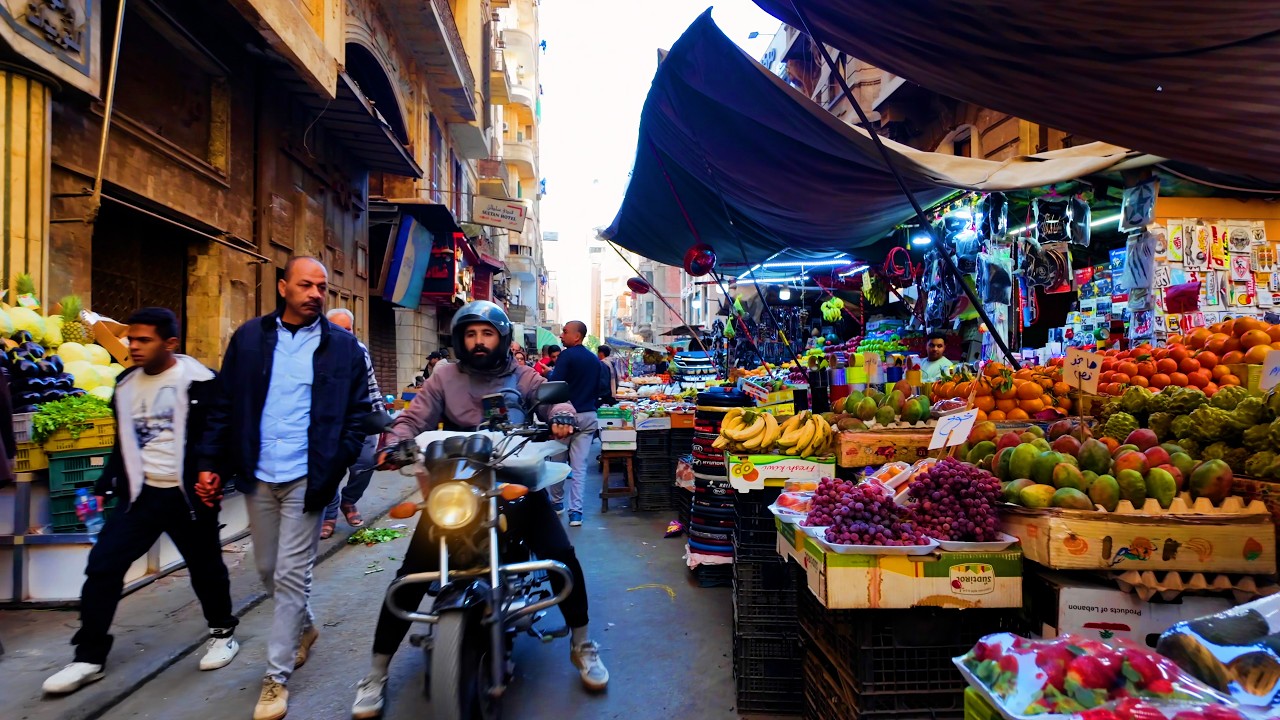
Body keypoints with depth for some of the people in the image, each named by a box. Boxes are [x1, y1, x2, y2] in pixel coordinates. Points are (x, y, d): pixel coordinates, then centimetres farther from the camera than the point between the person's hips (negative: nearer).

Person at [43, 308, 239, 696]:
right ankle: (88, 659, 14)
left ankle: (223, 633, 30)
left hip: (186, 495, -5)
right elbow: (124, 442, 18)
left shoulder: (199, 382, -12)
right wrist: (105, 485, 14)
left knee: (205, 569, 8)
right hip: (140, 493, 5)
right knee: (102, 567, 0)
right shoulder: (125, 384, 9)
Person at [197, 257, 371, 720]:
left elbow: (358, 413, -1)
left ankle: (277, 677, 15)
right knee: (267, 569, 17)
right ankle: (304, 628, 43)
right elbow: (224, 404, 7)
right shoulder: (250, 337, 5)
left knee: (292, 575, 1)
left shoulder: (343, 346, -2)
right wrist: (210, 463, 3)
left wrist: (337, 468, -10)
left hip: (306, 478, -3)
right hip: (258, 475, 4)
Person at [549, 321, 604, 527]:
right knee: (580, 465, 3)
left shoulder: (567, 356, -10)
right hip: (589, 416, 5)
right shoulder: (595, 359, 10)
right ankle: (575, 511, 0)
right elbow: (602, 387, 13)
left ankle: (557, 503, 25)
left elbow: (554, 385, -18)